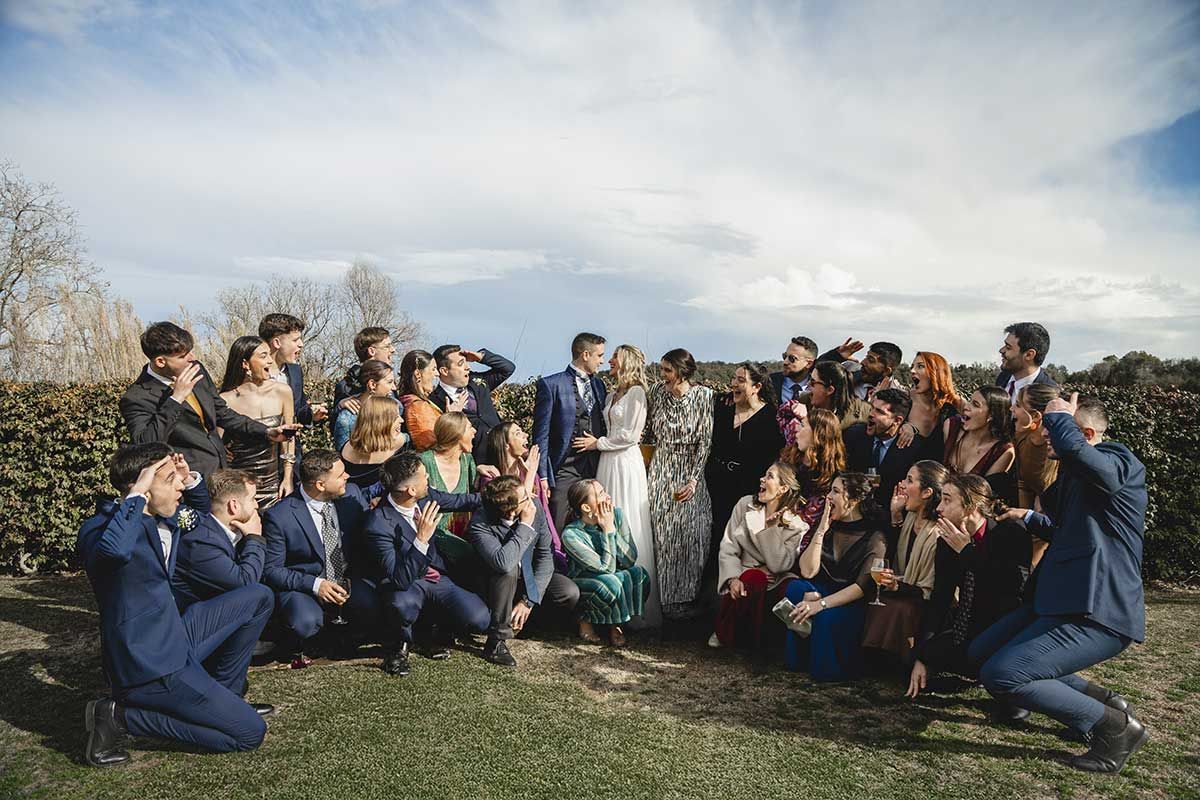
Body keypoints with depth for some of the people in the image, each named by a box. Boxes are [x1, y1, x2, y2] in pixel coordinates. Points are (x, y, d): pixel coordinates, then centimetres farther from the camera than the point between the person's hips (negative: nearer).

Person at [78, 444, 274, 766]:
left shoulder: (164, 519, 6)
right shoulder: (101, 527, -19)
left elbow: (200, 510, 28)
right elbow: (114, 550, -46)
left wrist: (190, 479, 7)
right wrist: (135, 495, -32)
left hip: (174, 638, 9)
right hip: (149, 664, -9)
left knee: (258, 596, 13)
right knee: (250, 732, -9)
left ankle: (221, 694, 16)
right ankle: (121, 715, -3)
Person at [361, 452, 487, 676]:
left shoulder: (426, 496, -7)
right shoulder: (378, 525, -26)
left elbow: (459, 501, 14)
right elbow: (399, 580, -30)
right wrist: (421, 540, -40)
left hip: (436, 579, 5)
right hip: (406, 586, -5)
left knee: (480, 620, -18)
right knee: (402, 605, -40)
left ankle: (428, 625, 13)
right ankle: (397, 647, -4)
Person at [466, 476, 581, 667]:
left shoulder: (536, 508, -16)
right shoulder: (480, 524, -29)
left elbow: (545, 555, -11)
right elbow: (503, 562, -45)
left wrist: (528, 601, -18)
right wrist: (525, 526, -35)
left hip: (528, 578, 5)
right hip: (492, 585, -4)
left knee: (570, 593, -19)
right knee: (508, 570, -37)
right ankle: (496, 641, -23)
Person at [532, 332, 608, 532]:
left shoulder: (599, 385, 14)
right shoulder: (551, 385, -6)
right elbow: (541, 434, -7)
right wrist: (542, 476, -10)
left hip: (595, 469, 6)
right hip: (564, 470, -6)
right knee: (559, 531, -4)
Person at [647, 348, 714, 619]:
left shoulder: (703, 395, -8)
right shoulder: (657, 391, 1)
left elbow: (705, 440, -8)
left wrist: (694, 480, -12)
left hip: (690, 471, -2)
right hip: (661, 470, 3)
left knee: (690, 533, -3)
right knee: (662, 532, 2)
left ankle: (687, 597, 12)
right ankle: (667, 599, 14)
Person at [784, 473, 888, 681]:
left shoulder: (875, 537, -13)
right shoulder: (830, 527, 4)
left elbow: (863, 586, -21)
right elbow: (807, 571, -5)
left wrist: (821, 604, -32)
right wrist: (821, 530, -13)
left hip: (854, 603, -5)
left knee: (828, 617, -36)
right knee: (796, 588, -26)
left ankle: (826, 669, -7)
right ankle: (797, 659, -17)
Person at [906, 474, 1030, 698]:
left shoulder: (1012, 531, -16)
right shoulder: (947, 542, -2)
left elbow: (1015, 585, -32)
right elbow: (940, 598, -2)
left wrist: (967, 552, -27)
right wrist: (921, 656, -9)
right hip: (971, 630, 5)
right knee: (931, 653, -15)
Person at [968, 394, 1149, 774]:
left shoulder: (1120, 463, -13)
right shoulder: (1074, 474, 16)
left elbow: (1072, 448, -37)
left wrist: (1058, 415, -17)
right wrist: (1029, 517, 20)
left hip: (1097, 613, -11)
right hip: (1060, 600, 11)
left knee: (1000, 675, -18)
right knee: (980, 654, 13)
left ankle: (1116, 726, 0)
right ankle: (1100, 698, 18)